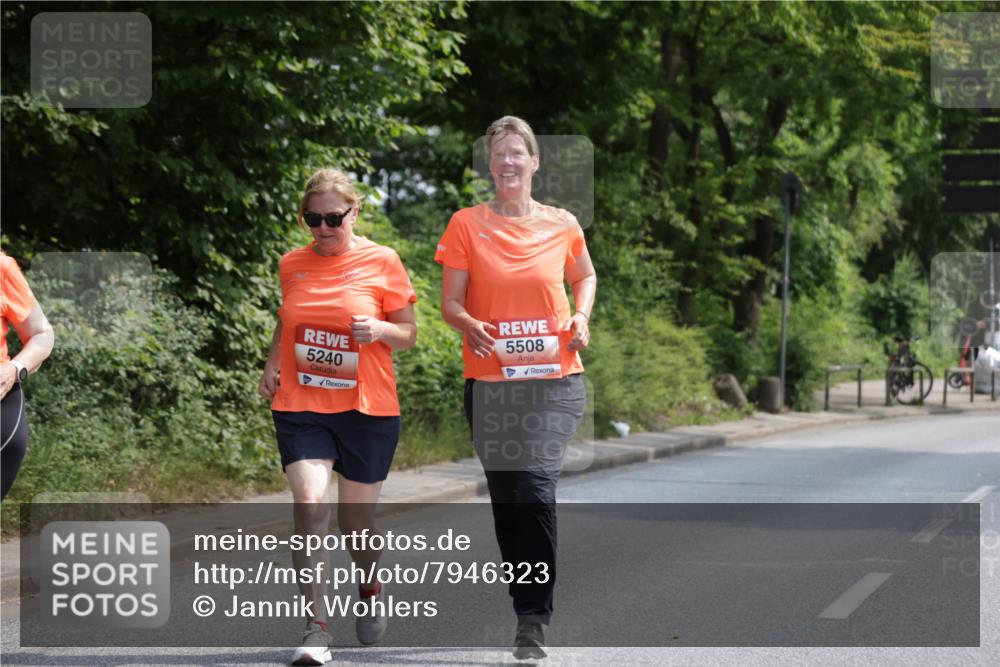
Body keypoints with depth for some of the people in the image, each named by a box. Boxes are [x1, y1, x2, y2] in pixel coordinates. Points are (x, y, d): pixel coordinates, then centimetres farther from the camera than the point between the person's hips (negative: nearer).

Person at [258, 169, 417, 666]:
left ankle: (370, 590, 42)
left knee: (355, 518, 9)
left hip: (368, 409, -1)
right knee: (310, 506, -17)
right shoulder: (293, 265, 7)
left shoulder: (382, 262, -3)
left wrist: (379, 330, -18)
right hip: (300, 407, 1)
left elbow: (409, 333, 3)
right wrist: (273, 362, 5)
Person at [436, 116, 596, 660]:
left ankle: (534, 617, -12)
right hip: (490, 382, 1)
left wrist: (581, 317, 3)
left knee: (535, 488, -17)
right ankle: (529, 608, 23)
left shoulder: (561, 225, 5)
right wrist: (470, 324, -20)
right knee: (505, 498, 6)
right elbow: (450, 302, 2)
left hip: (554, 378, -1)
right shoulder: (467, 224, 2)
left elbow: (585, 277, 23)